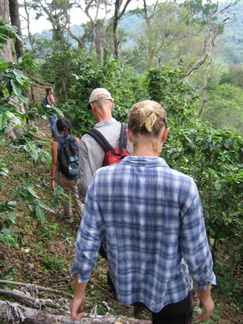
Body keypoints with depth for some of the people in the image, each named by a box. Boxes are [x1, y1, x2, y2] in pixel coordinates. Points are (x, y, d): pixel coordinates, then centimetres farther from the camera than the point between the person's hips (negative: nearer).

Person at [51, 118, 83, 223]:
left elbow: (54, 162, -12)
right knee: (79, 198, 9)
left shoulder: (55, 143, -13)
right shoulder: (76, 140, -7)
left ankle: (68, 217, 41)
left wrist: (53, 179, -4)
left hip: (63, 175, -1)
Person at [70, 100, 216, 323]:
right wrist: (205, 294, 3)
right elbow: (196, 251, -16)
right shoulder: (183, 185, -26)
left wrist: (79, 293, 2)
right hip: (171, 291, -1)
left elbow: (87, 241, -13)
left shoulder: (101, 179, -20)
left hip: (124, 286, 2)